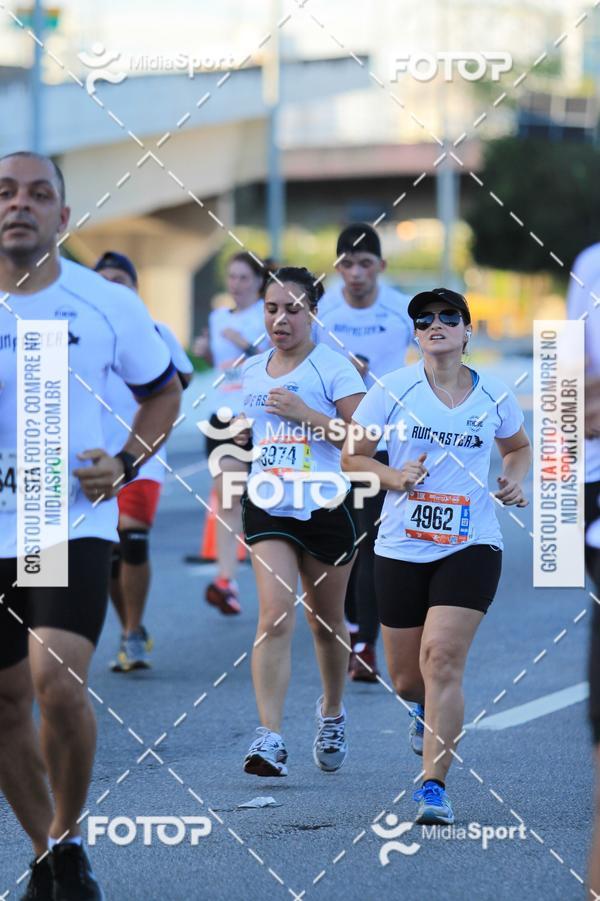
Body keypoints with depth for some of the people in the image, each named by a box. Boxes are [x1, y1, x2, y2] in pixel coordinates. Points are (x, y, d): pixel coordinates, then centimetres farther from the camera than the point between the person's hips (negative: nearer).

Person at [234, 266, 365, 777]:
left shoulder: (333, 367, -5)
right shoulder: (250, 371, 11)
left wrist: (305, 413, -20)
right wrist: (238, 435, 5)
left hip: (325, 508, -2)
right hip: (267, 509, 2)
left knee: (326, 622, 13)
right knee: (275, 616, -15)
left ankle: (332, 713, 40)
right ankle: (270, 739, -21)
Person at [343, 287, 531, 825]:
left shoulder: (494, 396, 3)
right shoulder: (393, 391, -3)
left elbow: (519, 446, 23)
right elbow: (352, 456, 5)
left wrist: (515, 479, 2)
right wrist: (394, 476, -13)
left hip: (471, 545, -1)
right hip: (402, 548, 1)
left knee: (442, 660, -19)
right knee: (407, 680, 10)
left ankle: (434, 786, -13)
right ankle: (427, 708, 49)